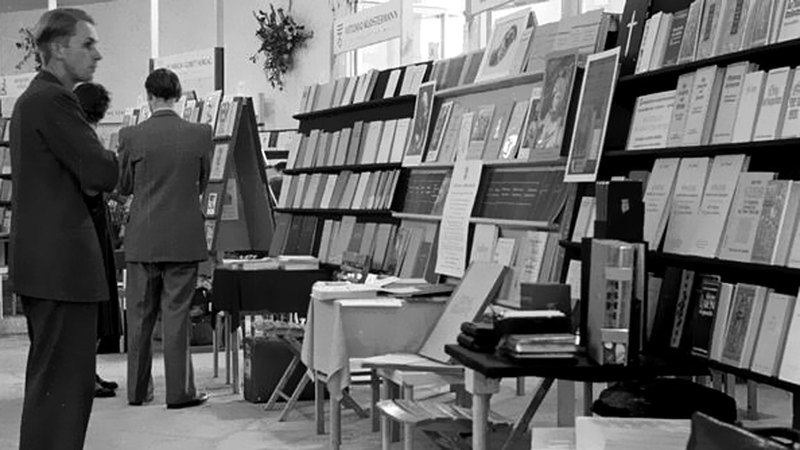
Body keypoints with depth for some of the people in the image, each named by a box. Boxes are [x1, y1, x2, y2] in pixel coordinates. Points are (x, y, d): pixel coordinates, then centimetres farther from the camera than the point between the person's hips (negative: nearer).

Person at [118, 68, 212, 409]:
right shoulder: (200, 134, -6)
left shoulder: (131, 136, -7)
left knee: (140, 317, 12)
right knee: (176, 316, 5)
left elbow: (123, 186, 3)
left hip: (142, 240, 0)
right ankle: (179, 392, 7)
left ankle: (138, 390, 20)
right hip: (184, 239, 0)